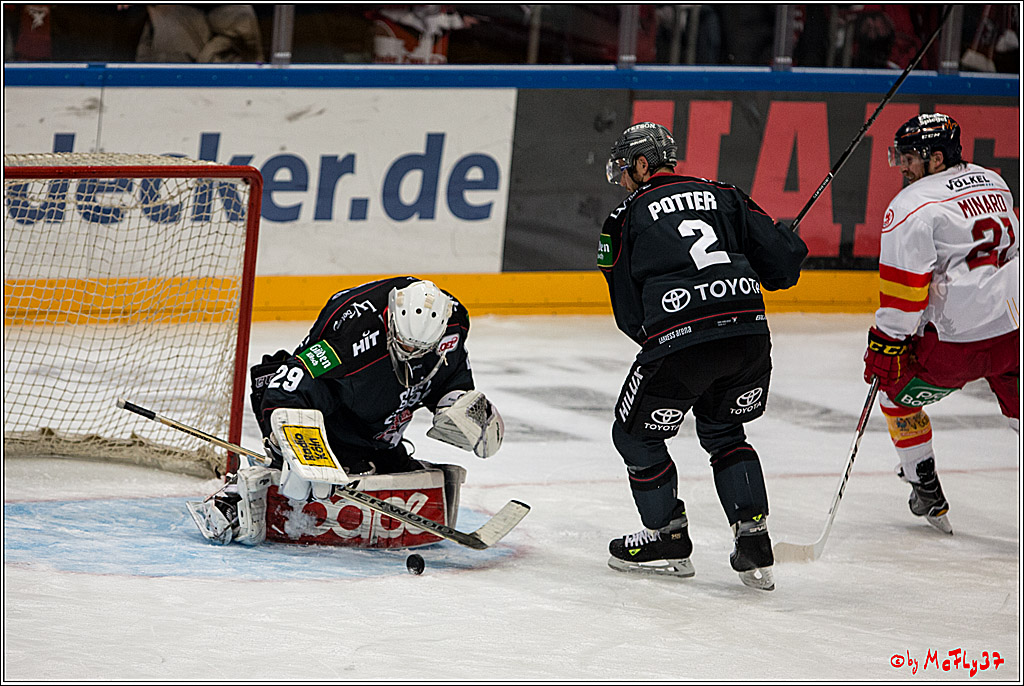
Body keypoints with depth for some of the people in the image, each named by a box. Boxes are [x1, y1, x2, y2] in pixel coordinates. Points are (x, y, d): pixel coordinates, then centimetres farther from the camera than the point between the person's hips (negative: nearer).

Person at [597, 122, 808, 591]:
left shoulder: (626, 219, 9)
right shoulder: (722, 196, 16)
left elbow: (629, 316, 7)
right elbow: (783, 256, 10)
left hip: (678, 341, -4)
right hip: (750, 335, 4)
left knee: (636, 434, 20)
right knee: (723, 433, 26)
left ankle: (668, 538, 26)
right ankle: (754, 544, 15)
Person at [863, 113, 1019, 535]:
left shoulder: (910, 207, -10)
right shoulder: (994, 183, 14)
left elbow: (904, 285, -14)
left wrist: (886, 343, -9)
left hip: (959, 340, -6)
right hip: (1013, 329, 6)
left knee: (897, 393, 17)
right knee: (1016, 406, 20)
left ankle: (927, 493, 22)